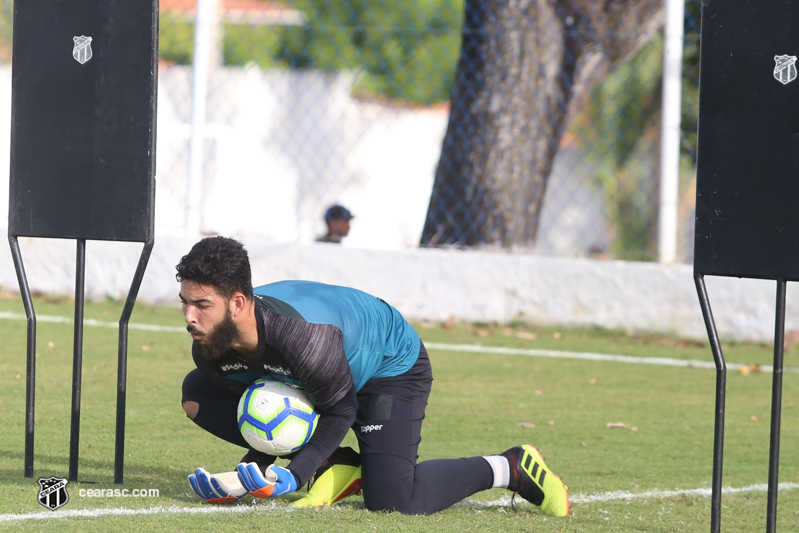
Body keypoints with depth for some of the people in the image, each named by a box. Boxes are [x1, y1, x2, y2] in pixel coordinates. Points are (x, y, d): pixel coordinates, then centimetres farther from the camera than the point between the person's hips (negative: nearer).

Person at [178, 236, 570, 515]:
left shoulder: (304, 337, -43)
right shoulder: (209, 346, -22)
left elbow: (341, 412, -25)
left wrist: (293, 476, -32)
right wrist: (256, 465, -16)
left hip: (391, 362, -8)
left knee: (392, 502, -26)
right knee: (198, 394, -10)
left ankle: (509, 468, 0)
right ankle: (333, 466, -4)